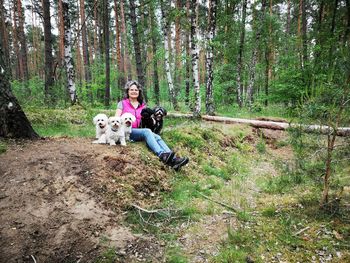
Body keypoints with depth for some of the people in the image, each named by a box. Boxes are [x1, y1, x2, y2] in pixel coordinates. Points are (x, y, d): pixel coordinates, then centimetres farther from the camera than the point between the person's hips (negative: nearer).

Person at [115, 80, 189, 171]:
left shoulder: (142, 105, 22)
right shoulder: (122, 103, 12)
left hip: (139, 131, 4)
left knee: (157, 137, -25)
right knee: (146, 131, -34)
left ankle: (173, 159, -45)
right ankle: (162, 156, -54)